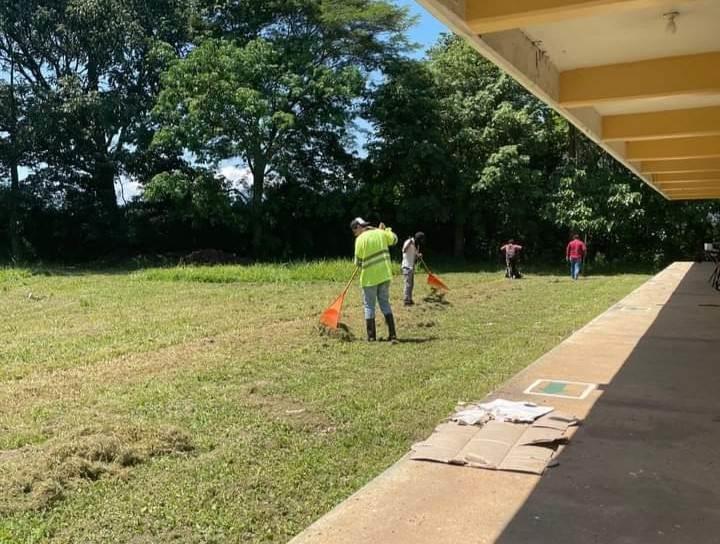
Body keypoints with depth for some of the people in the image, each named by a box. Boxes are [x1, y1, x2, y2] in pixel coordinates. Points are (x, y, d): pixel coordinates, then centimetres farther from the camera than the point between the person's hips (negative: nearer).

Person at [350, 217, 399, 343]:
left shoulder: (360, 239, -11)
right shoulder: (380, 233, 3)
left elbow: (358, 262, -8)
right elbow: (394, 239, 20)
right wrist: (385, 229, 31)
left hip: (369, 277, -4)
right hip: (384, 275, 4)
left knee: (369, 306, 8)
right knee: (385, 303, 13)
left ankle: (371, 337, 10)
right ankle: (392, 335, 6)